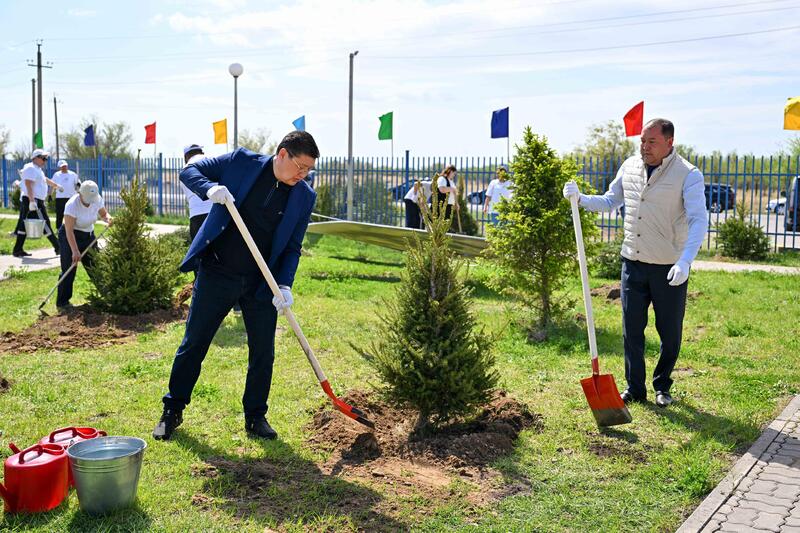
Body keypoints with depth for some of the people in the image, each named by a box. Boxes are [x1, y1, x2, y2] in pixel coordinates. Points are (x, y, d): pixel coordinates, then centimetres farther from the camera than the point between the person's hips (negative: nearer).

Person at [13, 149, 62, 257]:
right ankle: (58, 248, -1)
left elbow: (45, 180, 38)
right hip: (33, 201, -11)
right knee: (44, 224, -5)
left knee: (23, 225, 9)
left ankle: (17, 250, 10)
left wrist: (56, 185, 51)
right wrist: (32, 201, -30)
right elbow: (28, 185, -23)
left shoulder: (37, 169, 20)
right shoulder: (31, 168, -13)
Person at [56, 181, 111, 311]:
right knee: (69, 269, -10)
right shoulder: (72, 205, -28)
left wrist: (108, 218, -19)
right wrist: (75, 251, -34)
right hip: (70, 236, -6)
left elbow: (103, 214, 6)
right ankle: (62, 302, -4)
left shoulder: (97, 200, -12)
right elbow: (69, 231, -29)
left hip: (88, 235, 6)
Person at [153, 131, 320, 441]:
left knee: (263, 352, 6)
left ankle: (255, 417, 24)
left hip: (261, 284, 2)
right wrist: (210, 189, -22)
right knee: (193, 344, 7)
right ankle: (173, 410, 24)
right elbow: (190, 171, -1)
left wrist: (284, 285, -11)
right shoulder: (242, 162, -6)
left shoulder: (304, 196, 0)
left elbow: (293, 247, 3)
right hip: (217, 275, -2)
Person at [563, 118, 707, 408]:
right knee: (632, 330, 8)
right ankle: (635, 389, 21)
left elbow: (698, 220, -21)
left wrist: (685, 262, -34)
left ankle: (662, 387, 29)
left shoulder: (688, 175, -12)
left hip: (669, 269, -4)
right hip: (633, 264, 4)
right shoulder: (630, 167, 4)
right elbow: (609, 201, 16)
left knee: (670, 333, 9)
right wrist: (580, 199, -3)